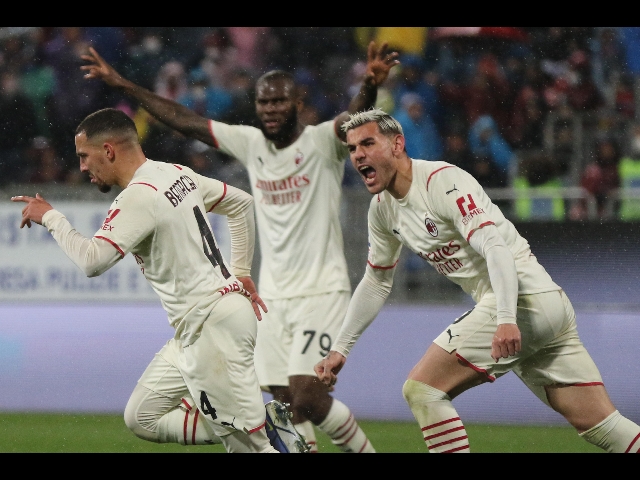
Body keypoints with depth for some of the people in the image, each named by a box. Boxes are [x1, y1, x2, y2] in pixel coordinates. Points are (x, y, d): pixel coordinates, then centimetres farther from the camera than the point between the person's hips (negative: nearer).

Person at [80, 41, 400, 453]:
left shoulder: (322, 142, -9)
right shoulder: (250, 143, 7)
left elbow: (354, 119, -30)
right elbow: (185, 121, 13)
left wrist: (370, 86, -52)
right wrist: (124, 86, 14)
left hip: (321, 292, -6)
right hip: (273, 295, 6)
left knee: (307, 397, -16)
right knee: (286, 403, 2)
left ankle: (364, 450, 4)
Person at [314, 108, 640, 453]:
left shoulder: (442, 180, -13)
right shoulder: (382, 207, 14)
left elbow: (496, 247, -24)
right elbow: (375, 282, 29)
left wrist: (506, 320, -36)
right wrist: (340, 349, 28)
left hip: (520, 297, -9)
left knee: (421, 390, -10)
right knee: (602, 428, 3)